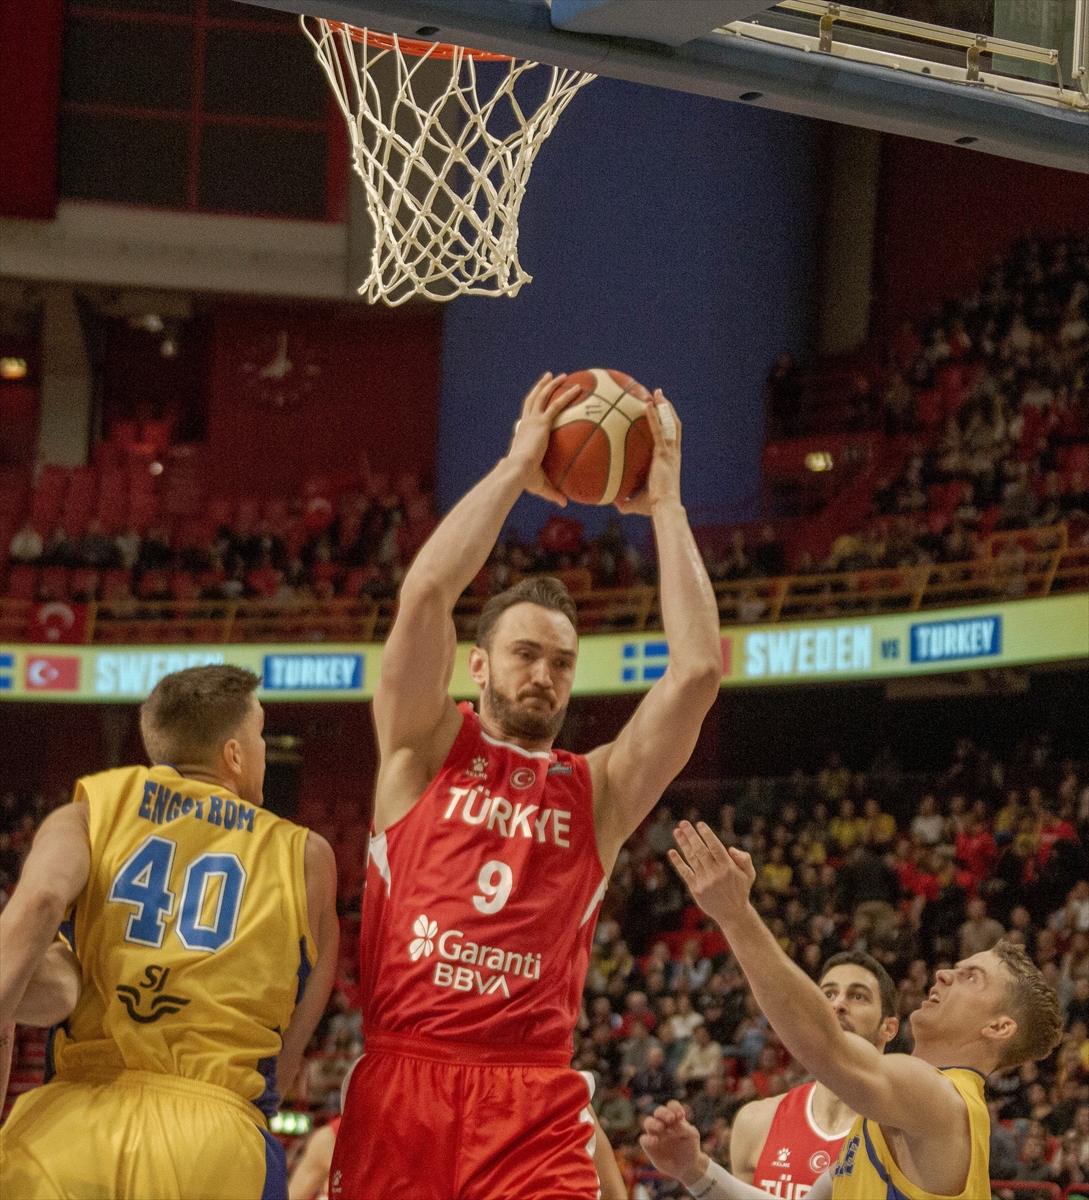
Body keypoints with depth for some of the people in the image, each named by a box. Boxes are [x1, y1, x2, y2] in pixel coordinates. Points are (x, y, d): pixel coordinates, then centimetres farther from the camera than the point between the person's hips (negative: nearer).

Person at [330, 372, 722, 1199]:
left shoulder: (598, 791, 15)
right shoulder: (424, 752, 12)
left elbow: (698, 670, 3)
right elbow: (425, 593, -3)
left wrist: (665, 504, 7)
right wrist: (519, 468, 2)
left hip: (535, 1107, 1)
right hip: (400, 1080, -1)